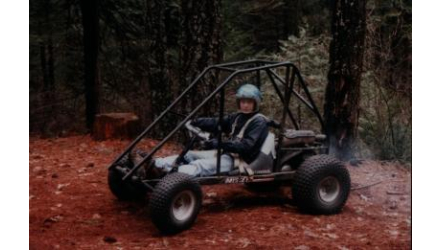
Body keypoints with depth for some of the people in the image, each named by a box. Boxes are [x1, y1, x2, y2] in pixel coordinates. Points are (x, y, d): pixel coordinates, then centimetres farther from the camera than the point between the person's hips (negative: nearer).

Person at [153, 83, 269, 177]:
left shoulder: (259, 122, -7)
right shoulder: (237, 117, 17)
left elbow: (246, 146, -18)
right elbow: (215, 123, 8)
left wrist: (220, 143, -27)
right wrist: (192, 121, -8)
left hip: (240, 160, -9)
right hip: (227, 153, 9)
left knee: (201, 165, -30)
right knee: (190, 155, -3)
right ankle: (155, 164, -16)